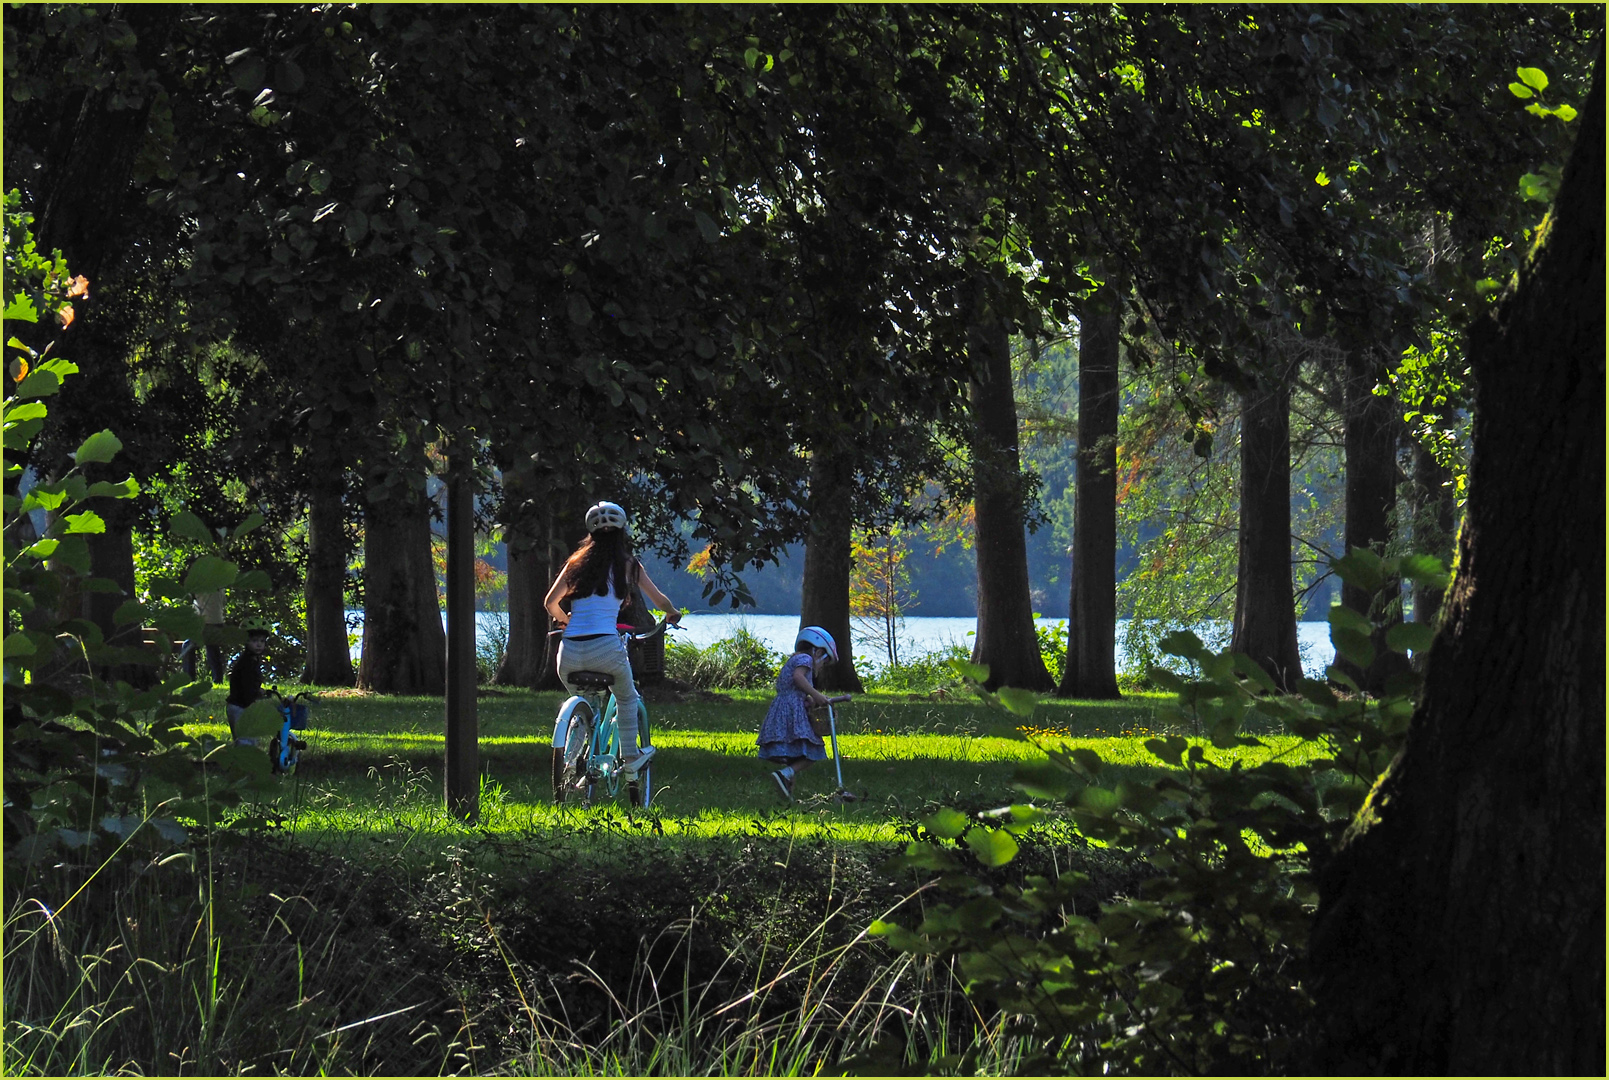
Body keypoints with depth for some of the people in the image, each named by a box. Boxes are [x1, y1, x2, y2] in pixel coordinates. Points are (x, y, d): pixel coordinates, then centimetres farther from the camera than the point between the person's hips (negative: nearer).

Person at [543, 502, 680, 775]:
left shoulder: (577, 563, 14)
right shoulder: (628, 565, 8)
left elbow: (550, 603, 15)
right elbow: (660, 602, 17)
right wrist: (672, 615, 40)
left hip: (569, 652, 3)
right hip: (606, 647, -3)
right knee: (627, 698, 26)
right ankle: (630, 756, 24)